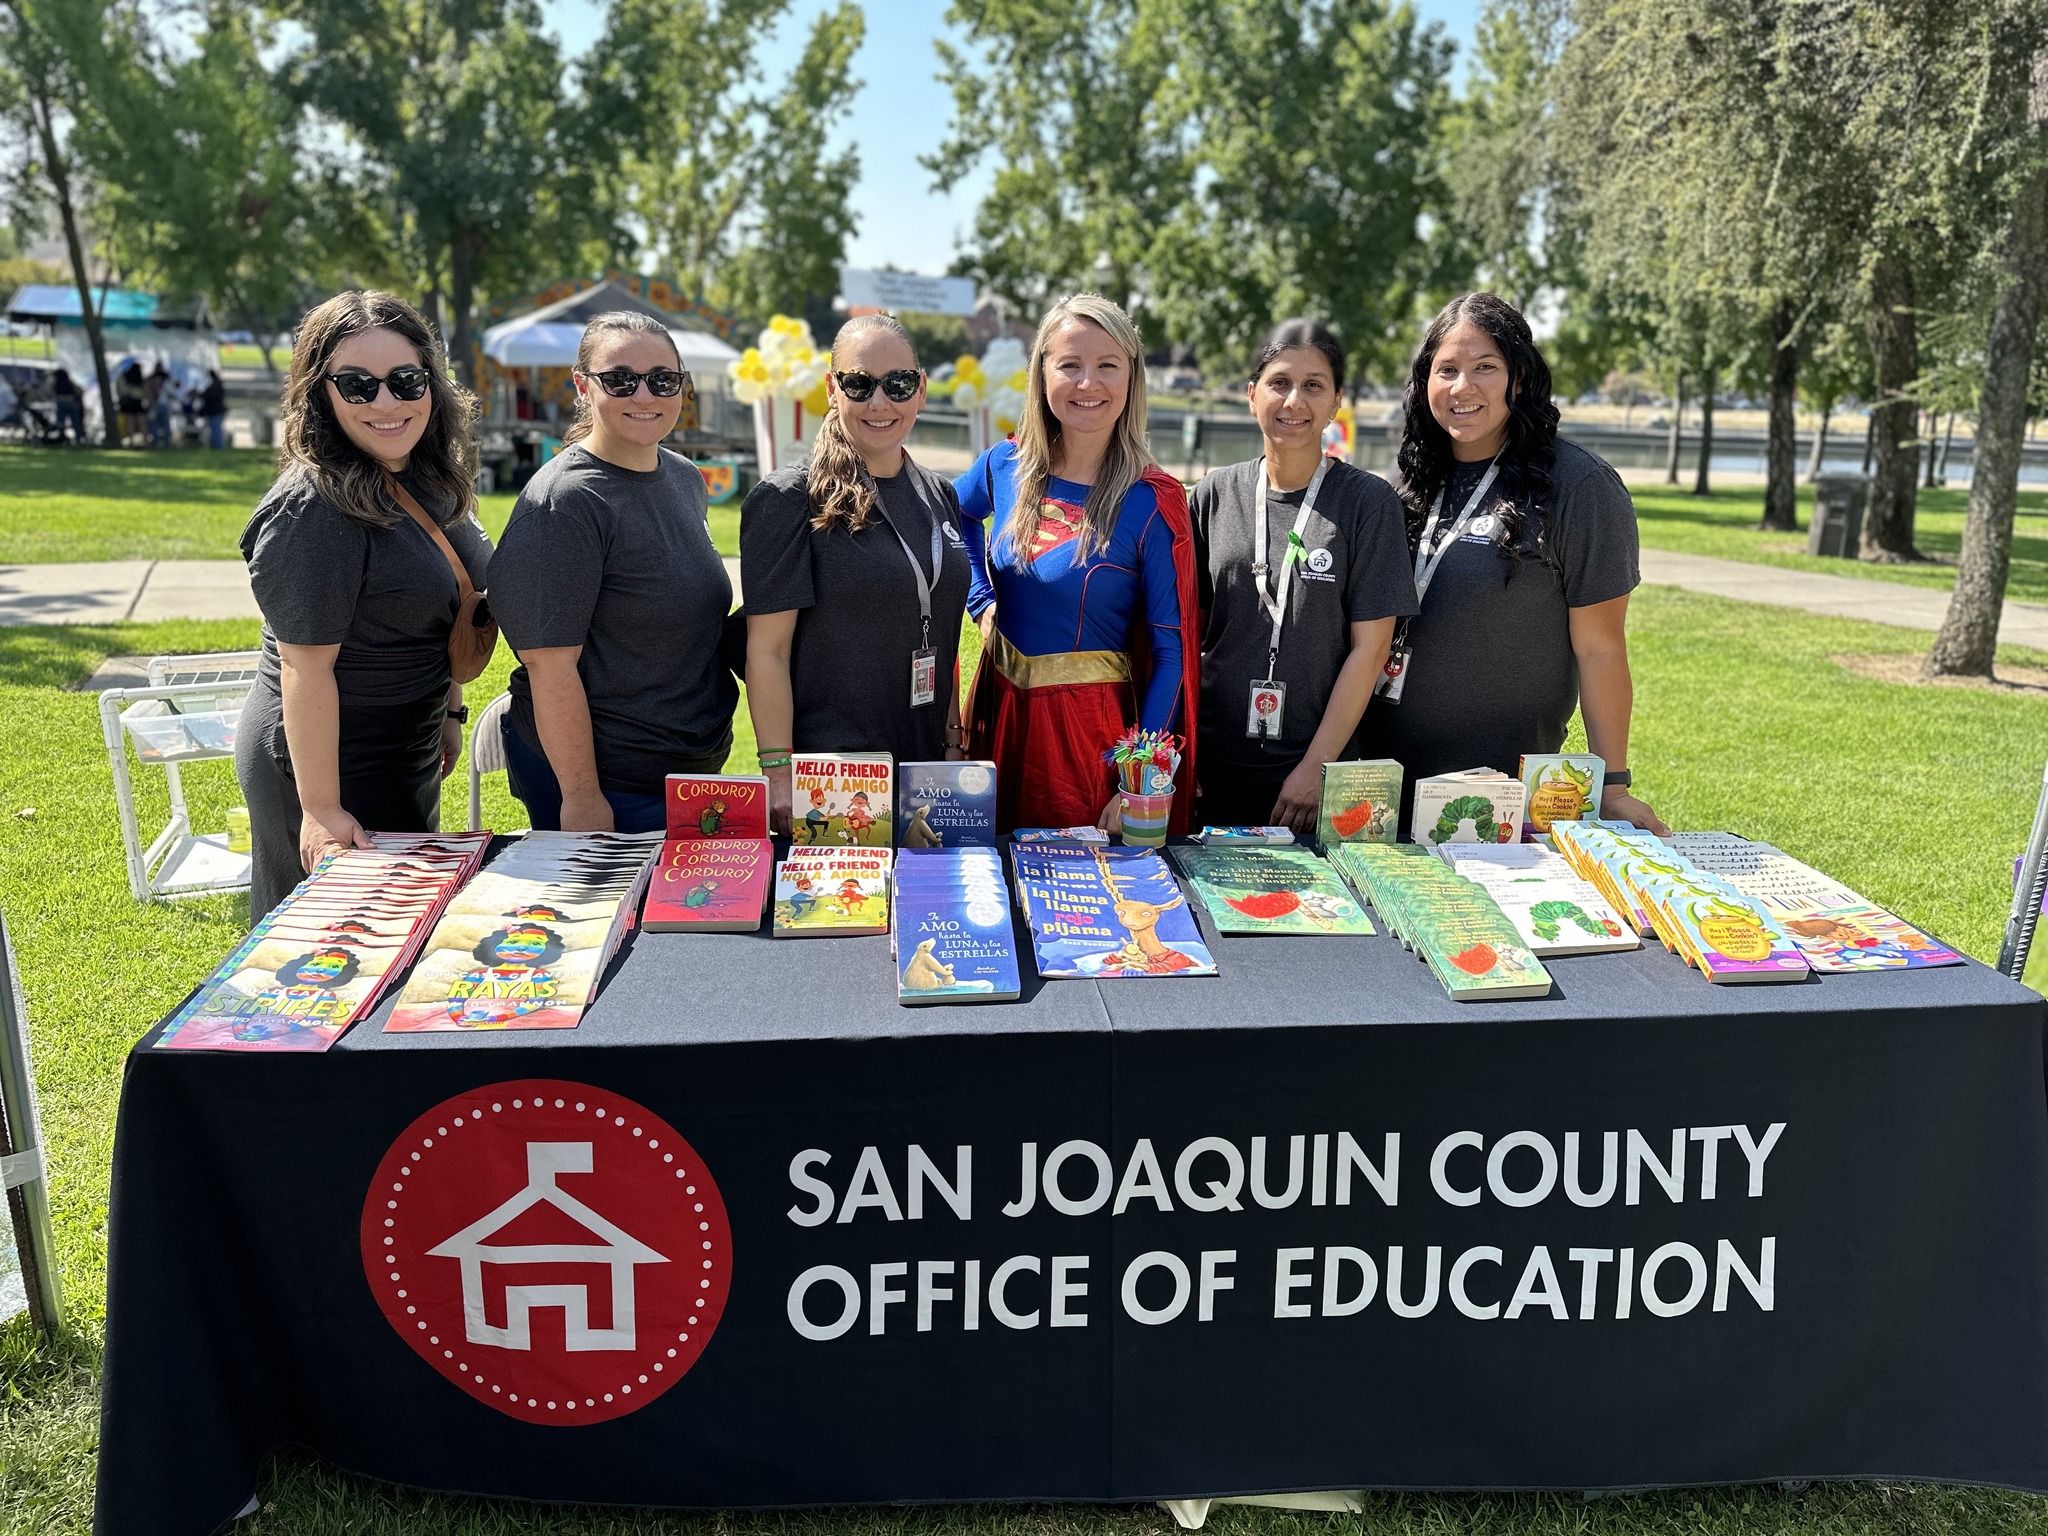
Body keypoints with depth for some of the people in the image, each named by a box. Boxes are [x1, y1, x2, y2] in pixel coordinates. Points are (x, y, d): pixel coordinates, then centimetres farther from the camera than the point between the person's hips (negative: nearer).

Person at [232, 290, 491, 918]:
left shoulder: (430, 482, 3)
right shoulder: (314, 510, -25)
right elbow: (305, 667, -26)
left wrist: (449, 712, 18)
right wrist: (321, 809, -25)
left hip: (407, 759, 9)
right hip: (332, 764, -9)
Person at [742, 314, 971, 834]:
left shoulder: (939, 496, 9)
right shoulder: (790, 499, -10)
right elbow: (767, 650, -13)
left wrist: (954, 742, 13)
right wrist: (778, 771, -18)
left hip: (926, 765, 6)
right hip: (828, 776, -6)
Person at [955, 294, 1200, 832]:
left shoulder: (1151, 502, -12)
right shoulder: (1006, 466, 0)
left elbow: (1172, 649, -11)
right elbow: (952, 513, 24)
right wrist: (981, 597, 10)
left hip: (1095, 727, -4)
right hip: (1001, 713, 4)